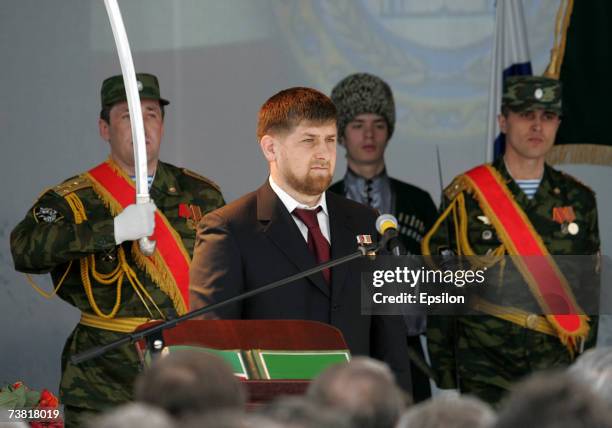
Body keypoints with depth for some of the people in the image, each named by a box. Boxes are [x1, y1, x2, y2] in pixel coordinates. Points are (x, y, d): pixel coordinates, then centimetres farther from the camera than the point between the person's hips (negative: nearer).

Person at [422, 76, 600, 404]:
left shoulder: (579, 201, 11)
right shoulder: (465, 196, 3)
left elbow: (589, 290, 15)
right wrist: (445, 377, -1)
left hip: (557, 368, 2)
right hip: (483, 373, -2)